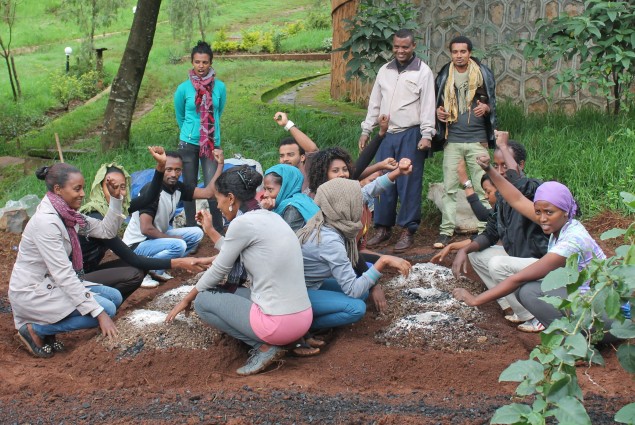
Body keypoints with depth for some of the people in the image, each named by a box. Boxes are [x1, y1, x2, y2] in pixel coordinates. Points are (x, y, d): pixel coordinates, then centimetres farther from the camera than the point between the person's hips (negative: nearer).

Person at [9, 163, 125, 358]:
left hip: (52, 284, 9)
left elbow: (107, 230, 7)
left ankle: (45, 323, 7)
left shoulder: (68, 214, 1)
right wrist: (99, 313, -28)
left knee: (114, 297, 4)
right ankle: (37, 330, -6)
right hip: (32, 293, -9)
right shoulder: (46, 221, -26)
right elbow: (63, 274, -28)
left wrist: (116, 199, -8)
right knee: (107, 308, -16)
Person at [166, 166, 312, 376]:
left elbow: (218, 271, 0)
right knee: (230, 293, 28)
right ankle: (280, 340, 11)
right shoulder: (271, 217, 11)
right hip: (303, 318, 8)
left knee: (203, 300, 11)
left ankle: (264, 347, 0)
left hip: (279, 323, -8)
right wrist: (210, 231, 31)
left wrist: (187, 299, 15)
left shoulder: (243, 222, -13)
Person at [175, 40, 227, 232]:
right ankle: (190, 229, 17)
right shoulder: (184, 88, -4)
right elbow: (180, 116, 11)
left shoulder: (219, 87, -3)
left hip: (212, 143, 0)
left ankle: (218, 231, 3)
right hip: (188, 144, 0)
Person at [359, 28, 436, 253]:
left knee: (409, 183, -4)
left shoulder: (423, 72, -2)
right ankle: (383, 227, 15)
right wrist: (366, 130, 13)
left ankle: (408, 230, 3)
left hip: (411, 135, -5)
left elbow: (428, 105, -7)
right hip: (387, 134, 5)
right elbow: (374, 103, 17)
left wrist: (427, 135, -14)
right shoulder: (384, 71, 13)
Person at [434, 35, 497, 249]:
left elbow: (493, 102, 10)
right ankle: (446, 231, 8)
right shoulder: (443, 77, 9)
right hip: (452, 140, 2)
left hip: (477, 140, -2)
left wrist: (486, 108, -13)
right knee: (449, 188, 3)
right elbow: (437, 104, 20)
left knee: (482, 187, -1)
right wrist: (438, 112, -3)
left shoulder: (483, 74, 4)